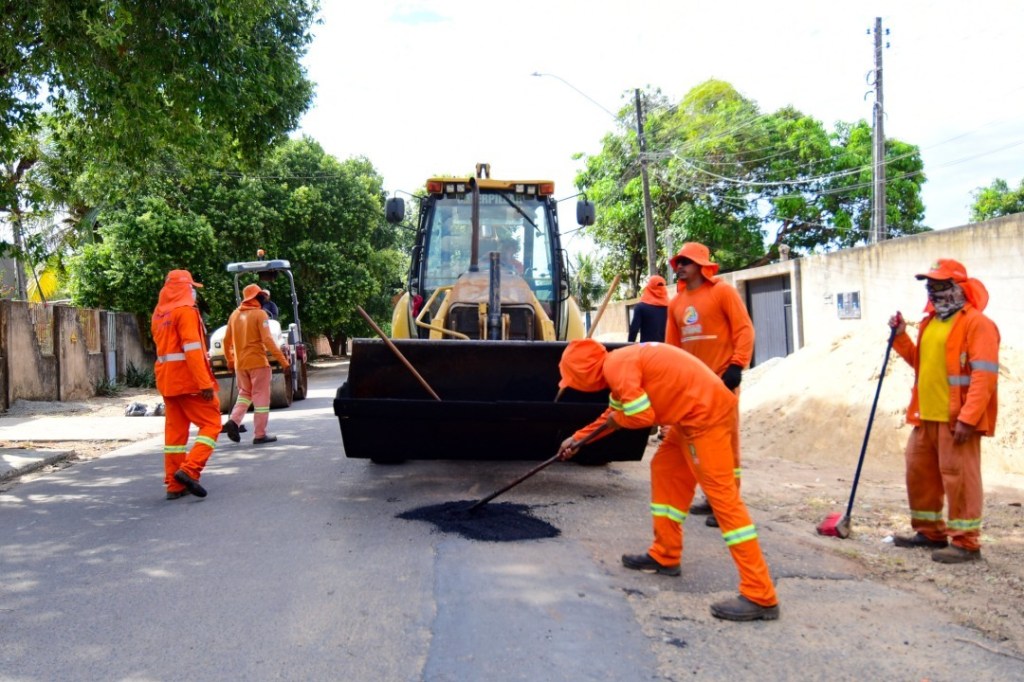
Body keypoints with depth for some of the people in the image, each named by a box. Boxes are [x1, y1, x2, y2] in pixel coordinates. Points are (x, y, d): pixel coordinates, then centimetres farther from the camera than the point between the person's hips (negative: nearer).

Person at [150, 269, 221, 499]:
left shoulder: (158, 313, 15)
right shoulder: (185, 310, -11)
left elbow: (162, 346, 18)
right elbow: (192, 350, -19)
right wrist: (206, 383, -22)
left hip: (167, 380, 8)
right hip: (188, 379, -8)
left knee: (174, 429, 10)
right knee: (211, 423, -1)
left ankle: (175, 485, 12)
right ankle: (190, 470, -15)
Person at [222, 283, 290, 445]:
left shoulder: (235, 314, 9)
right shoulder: (260, 314, -9)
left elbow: (227, 340, 13)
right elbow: (267, 340, -19)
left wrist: (229, 360, 26)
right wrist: (282, 359, -18)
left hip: (239, 363, 6)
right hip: (257, 362, -6)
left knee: (245, 393, 21)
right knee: (261, 397, 1)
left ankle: (233, 421, -1)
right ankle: (260, 434, 1)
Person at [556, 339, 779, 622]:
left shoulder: (617, 366, -13)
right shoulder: (621, 364, 19)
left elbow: (642, 416, -19)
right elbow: (614, 412, 32)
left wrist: (617, 419, 2)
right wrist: (578, 438, 36)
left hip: (706, 413, -11)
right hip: (694, 414, 11)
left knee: (722, 495, -11)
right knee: (665, 471, 20)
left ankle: (760, 597, -11)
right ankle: (665, 557, 30)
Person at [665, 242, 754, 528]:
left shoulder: (722, 291, -4)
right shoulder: (676, 302, 13)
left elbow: (745, 329, -8)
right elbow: (672, 344, 16)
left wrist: (737, 366, -16)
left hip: (721, 379, -6)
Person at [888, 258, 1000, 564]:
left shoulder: (977, 323, -10)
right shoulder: (930, 322, 17)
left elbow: (985, 375, -18)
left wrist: (967, 418, -24)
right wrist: (901, 337, 11)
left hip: (957, 419, -9)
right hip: (925, 417, 9)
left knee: (959, 477, -5)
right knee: (919, 474, 15)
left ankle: (965, 542, 4)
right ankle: (930, 532, 28)